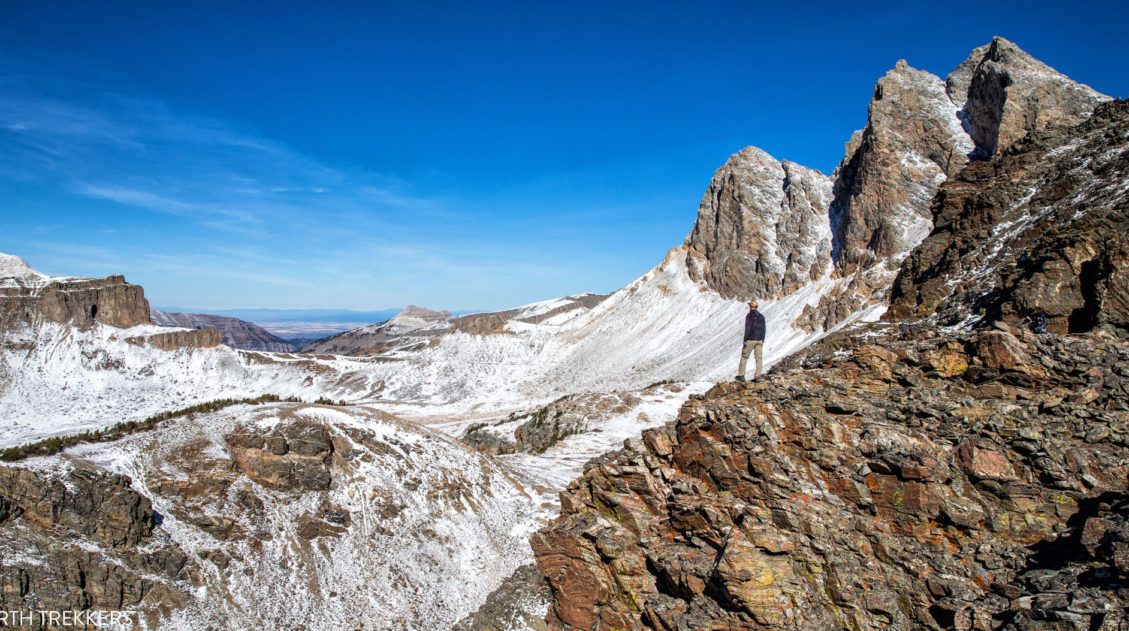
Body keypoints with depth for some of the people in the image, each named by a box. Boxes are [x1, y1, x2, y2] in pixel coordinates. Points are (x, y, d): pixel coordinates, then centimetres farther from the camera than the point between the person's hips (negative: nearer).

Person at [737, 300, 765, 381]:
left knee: (744, 357, 6)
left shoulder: (749, 316, -9)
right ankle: (757, 377, 2)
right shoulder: (761, 316, 10)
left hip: (750, 339, -5)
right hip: (759, 340, 5)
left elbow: (747, 329, -15)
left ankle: (741, 375, 7)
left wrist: (745, 341, -13)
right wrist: (762, 341, 18)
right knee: (758, 358, 5)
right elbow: (763, 330, 11)